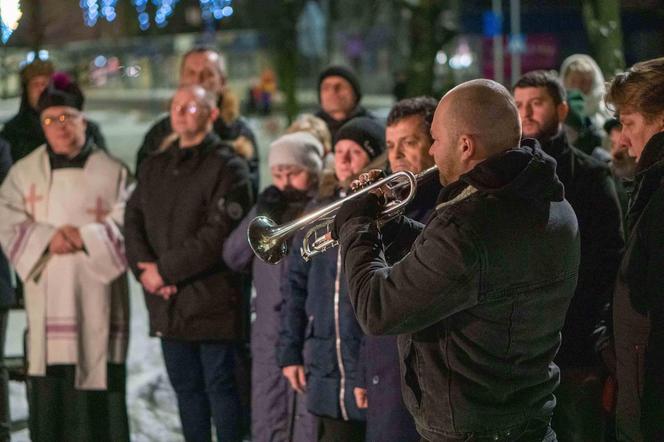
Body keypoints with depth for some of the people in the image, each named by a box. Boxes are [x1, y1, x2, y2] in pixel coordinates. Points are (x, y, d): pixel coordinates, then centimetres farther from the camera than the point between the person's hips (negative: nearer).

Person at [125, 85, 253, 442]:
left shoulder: (227, 167, -6)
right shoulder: (154, 167, 16)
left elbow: (218, 234, -15)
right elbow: (133, 221, 9)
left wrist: (165, 270, -13)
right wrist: (144, 268, -9)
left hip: (211, 300, -6)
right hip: (166, 301, 6)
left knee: (220, 385, -1)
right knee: (186, 386, 13)